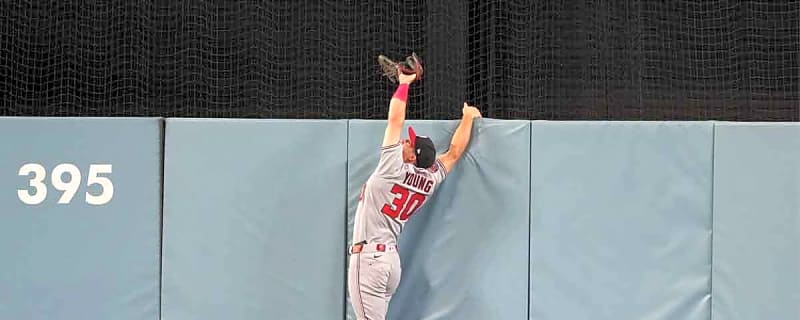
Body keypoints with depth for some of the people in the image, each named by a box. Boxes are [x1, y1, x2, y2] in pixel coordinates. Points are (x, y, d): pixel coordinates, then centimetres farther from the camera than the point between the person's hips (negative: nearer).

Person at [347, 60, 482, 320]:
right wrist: (468, 117, 35)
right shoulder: (430, 181, 8)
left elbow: (395, 121, -3)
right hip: (391, 257, 8)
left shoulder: (394, 168, -9)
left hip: (368, 257, -8)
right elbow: (454, 152, 23)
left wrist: (403, 83, 8)